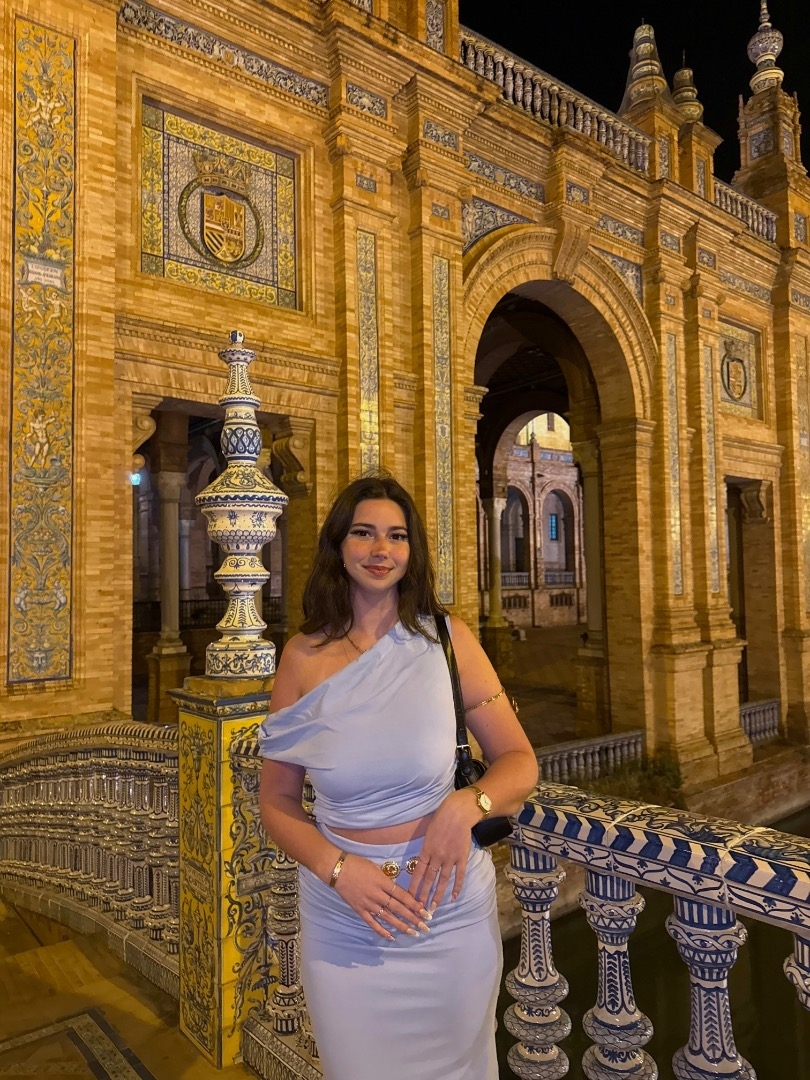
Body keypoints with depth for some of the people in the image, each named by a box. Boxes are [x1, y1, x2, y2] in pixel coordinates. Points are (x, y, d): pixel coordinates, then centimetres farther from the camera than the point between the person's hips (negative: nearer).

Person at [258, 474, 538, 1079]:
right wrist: (338, 869, -15)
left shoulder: (446, 639, -10)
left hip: (449, 908, 0)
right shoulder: (305, 656, -7)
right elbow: (277, 801, 0)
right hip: (342, 914, 0)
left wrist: (467, 805, -23)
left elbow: (520, 762, -5)